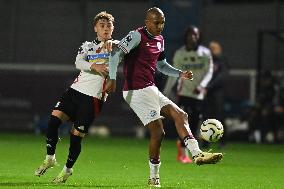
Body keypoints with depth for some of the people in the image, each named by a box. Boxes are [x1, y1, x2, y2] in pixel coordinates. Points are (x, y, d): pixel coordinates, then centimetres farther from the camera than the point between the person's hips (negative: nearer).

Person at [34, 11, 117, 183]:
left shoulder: (114, 47, 7)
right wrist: (95, 67, -22)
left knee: (76, 135, -6)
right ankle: (50, 158, 1)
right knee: (55, 118, -14)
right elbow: (78, 62, -2)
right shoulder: (88, 45, 17)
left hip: (94, 97, -4)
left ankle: (68, 169, 13)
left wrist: (110, 42, -36)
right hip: (76, 90, 4)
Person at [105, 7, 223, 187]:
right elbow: (116, 54, -19)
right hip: (137, 91, -9)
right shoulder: (137, 36, -12)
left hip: (151, 90, 9)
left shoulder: (159, 40, 15)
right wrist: (112, 79, -29)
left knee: (181, 115, 1)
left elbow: (161, 65, 29)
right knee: (158, 132, -10)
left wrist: (180, 74, 13)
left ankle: (197, 153, -6)